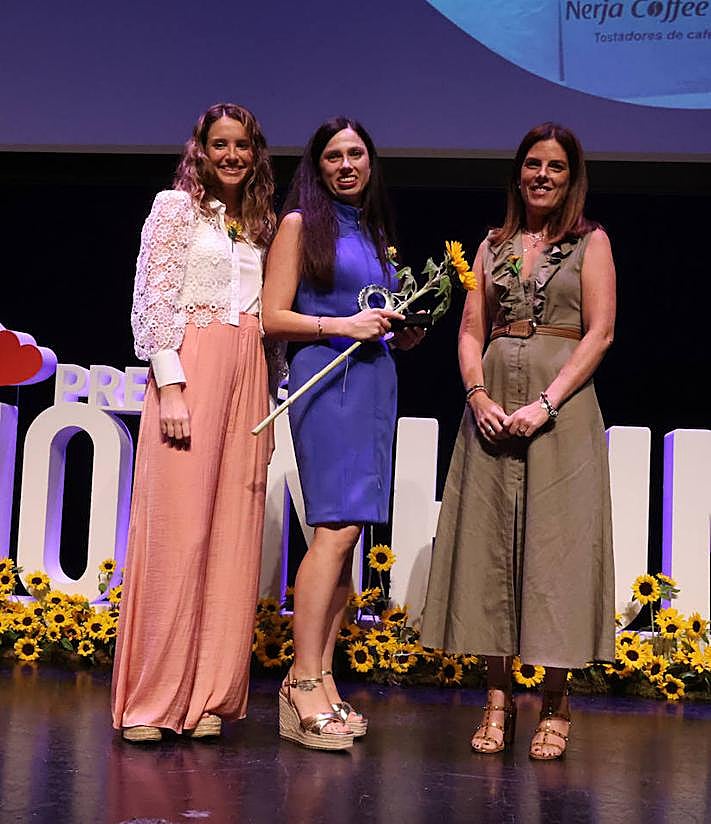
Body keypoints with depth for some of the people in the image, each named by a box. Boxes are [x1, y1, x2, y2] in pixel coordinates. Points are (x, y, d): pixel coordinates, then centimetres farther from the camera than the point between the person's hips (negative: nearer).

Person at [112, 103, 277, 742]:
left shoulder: (262, 224, 20)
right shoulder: (176, 206, 4)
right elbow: (154, 300, -4)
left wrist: (268, 400, 11)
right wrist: (171, 386, -14)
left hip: (249, 377, 5)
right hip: (189, 368, -5)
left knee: (232, 531, 0)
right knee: (175, 527, -9)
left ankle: (209, 697, 4)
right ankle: (149, 699, -3)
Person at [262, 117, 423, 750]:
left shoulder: (374, 232, 22)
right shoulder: (301, 225, 2)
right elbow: (274, 317, -5)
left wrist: (405, 334, 7)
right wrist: (343, 325, -13)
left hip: (376, 382, 7)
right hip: (326, 377, -7)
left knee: (348, 532, 3)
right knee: (339, 525, -17)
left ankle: (322, 679, 6)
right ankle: (303, 683, -16)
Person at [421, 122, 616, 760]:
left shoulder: (591, 242, 5)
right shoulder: (495, 244, 15)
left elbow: (599, 332, -4)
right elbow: (471, 330, 11)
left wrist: (546, 403, -14)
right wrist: (479, 395, -7)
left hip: (561, 407, -3)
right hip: (493, 404, 4)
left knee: (554, 545, -4)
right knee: (489, 544, 2)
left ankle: (556, 706, 6)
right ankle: (498, 700, 10)